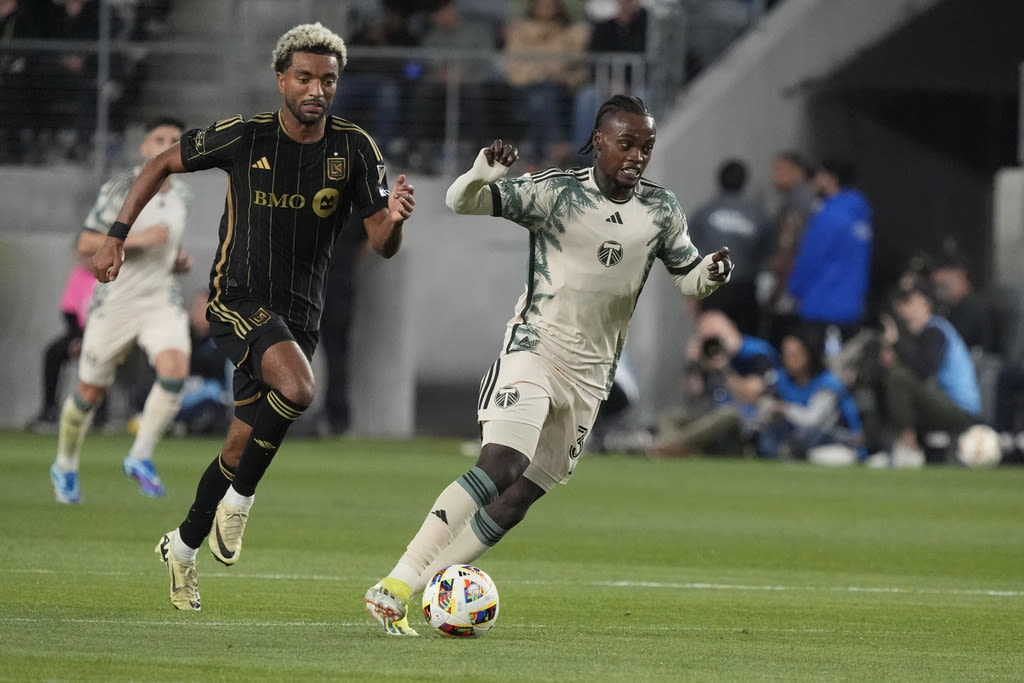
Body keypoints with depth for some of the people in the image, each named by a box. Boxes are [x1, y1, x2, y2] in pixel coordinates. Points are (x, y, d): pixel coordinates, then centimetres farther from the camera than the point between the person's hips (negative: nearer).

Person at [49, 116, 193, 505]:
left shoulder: (180, 197, 9)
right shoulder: (120, 189, -10)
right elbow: (86, 245, -13)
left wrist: (179, 262, 5)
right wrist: (136, 240, -23)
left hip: (162, 301, 4)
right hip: (115, 303, -4)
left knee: (175, 370, -23)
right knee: (90, 392, 6)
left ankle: (140, 457, -9)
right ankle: (65, 466, 30)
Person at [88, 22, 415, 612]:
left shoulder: (354, 149, -5)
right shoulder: (243, 137, -9)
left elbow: (382, 246, -6)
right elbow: (163, 165, 6)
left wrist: (393, 220, -29)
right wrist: (117, 236, 2)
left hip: (300, 314, 4)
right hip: (237, 298, -4)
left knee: (242, 450, 8)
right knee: (298, 388, -32)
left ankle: (184, 546, 31)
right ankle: (239, 498, -11)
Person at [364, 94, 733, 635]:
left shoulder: (661, 211, 5)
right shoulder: (554, 192, -9)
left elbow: (687, 277, 15)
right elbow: (460, 203, -11)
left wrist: (712, 272, -9)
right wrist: (483, 174, -34)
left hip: (591, 375, 6)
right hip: (535, 347, -6)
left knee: (522, 495, 2)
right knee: (500, 467, -24)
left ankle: (423, 588, 10)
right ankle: (393, 587, -26)